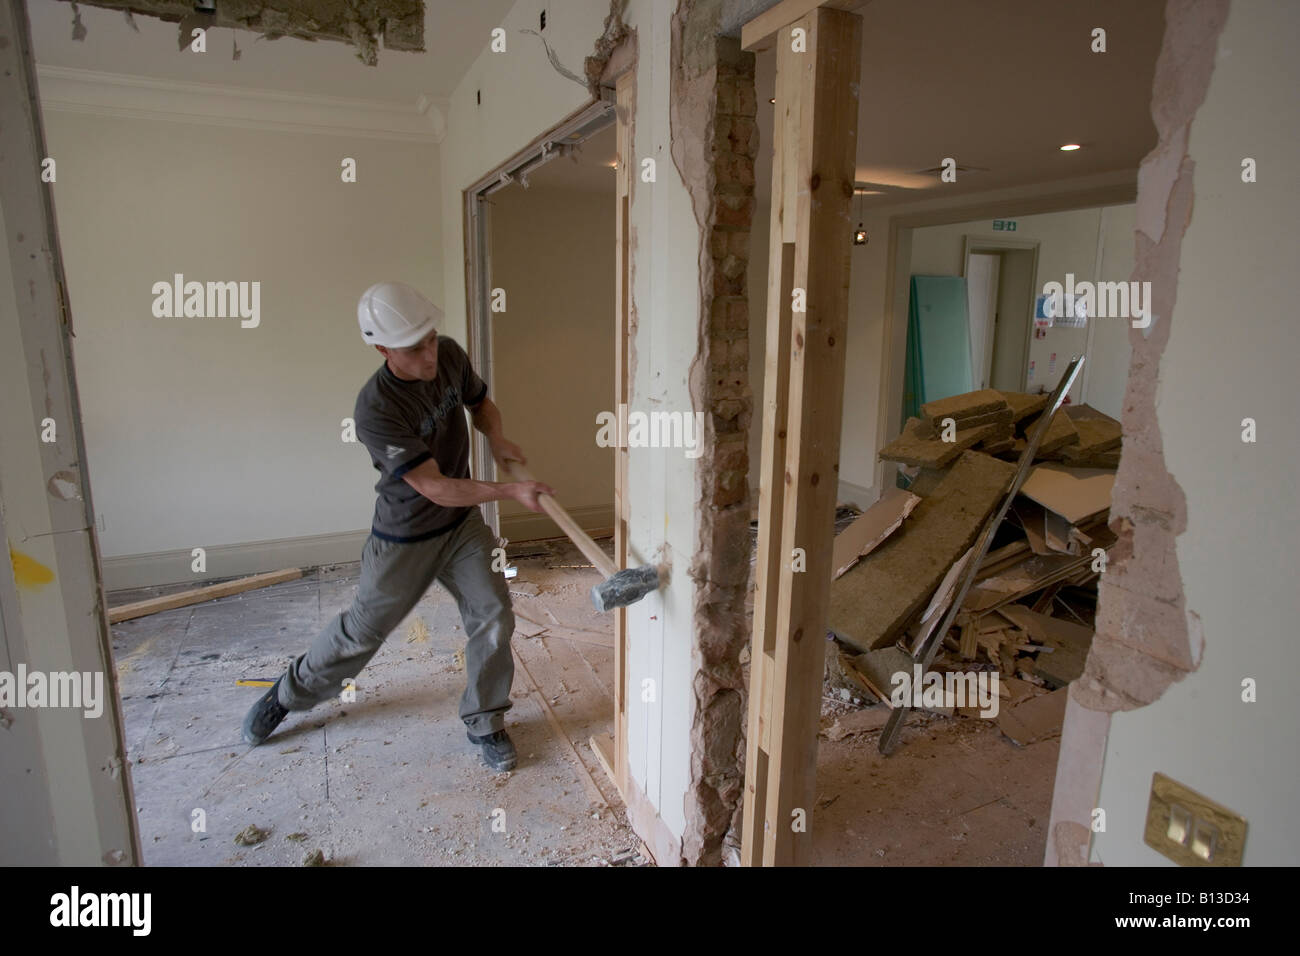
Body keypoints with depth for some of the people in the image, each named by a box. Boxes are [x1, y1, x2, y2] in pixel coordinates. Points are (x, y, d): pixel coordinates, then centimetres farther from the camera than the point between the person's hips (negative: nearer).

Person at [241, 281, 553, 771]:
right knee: (363, 629, 14)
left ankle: (485, 722, 19)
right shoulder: (376, 409, -31)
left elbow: (481, 403, 9)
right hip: (405, 539, -4)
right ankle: (290, 693, 42)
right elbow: (436, 488, -30)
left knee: (493, 615, -3)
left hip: (463, 524, 5)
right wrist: (509, 490, -35)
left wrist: (495, 436, -12)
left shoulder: (450, 355, -12)